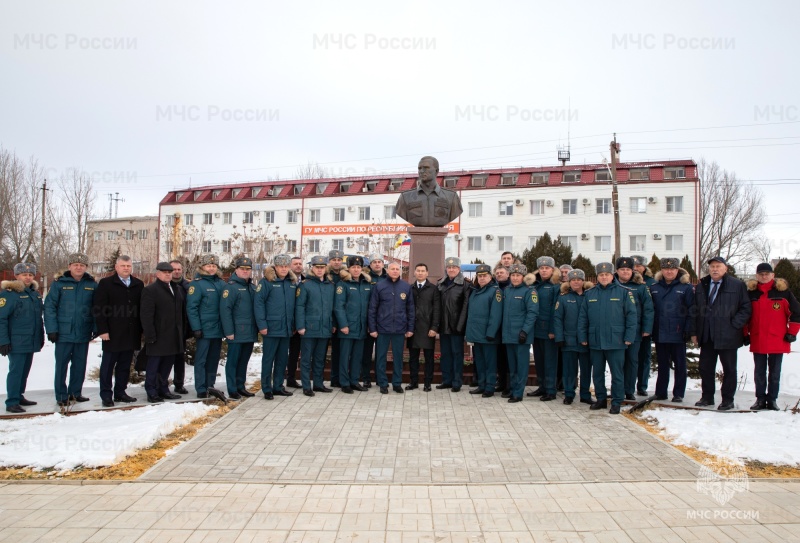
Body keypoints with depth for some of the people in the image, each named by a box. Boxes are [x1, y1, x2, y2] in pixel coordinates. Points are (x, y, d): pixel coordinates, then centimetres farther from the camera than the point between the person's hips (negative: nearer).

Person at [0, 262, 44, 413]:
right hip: (16, 342, -7)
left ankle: (19, 396, 27)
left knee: (25, 370, 15)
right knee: (16, 370, -6)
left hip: (31, 342, 7)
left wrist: (41, 336, 18)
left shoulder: (35, 293, 13)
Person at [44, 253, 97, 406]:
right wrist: (51, 329, -10)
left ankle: (75, 392, 23)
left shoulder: (92, 285, 5)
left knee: (80, 364, 10)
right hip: (63, 333, -2)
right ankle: (61, 396, 14)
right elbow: (49, 307, -4)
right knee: (62, 364, 4)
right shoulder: (59, 283, -2)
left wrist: (96, 328, -1)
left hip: (83, 334, 2)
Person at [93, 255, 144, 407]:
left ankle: (120, 392, 21)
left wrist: (141, 329, 5)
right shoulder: (105, 283, -1)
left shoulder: (138, 284, 10)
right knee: (108, 365, 4)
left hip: (131, 333, 4)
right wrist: (102, 330, -13)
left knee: (125, 365, 11)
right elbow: (99, 309, -6)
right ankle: (106, 395, 12)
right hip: (112, 333, -4)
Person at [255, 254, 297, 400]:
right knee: (268, 359, 3)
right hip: (271, 327, -5)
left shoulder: (293, 282, 9)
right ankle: (266, 389, 12)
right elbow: (258, 303, -11)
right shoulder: (266, 281, -7)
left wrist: (294, 325, 11)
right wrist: (262, 325, -16)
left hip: (287, 328, 6)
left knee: (282, 359, 13)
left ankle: (278, 386, 24)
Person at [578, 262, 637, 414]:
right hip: (595, 341, 4)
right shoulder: (590, 294, 7)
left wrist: (629, 337, -9)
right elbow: (583, 317, 8)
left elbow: (632, 315, -5)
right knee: (597, 373, 13)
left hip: (615, 341, -3)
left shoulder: (623, 292, -2)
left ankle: (616, 402, 14)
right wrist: (582, 337, 2)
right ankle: (601, 399, 26)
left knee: (617, 373, 4)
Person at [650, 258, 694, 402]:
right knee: (662, 365, 12)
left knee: (680, 365, 7)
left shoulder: (686, 287, -2)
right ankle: (660, 392, 20)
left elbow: (691, 310, -5)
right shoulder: (654, 288, 8)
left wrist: (688, 329, -12)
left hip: (678, 334, -3)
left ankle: (678, 394, 15)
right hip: (660, 334, 3)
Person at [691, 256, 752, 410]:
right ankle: (707, 397, 20)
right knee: (705, 368, 8)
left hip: (727, 336, -4)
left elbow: (746, 308, -2)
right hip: (706, 337, 4)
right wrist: (695, 332, 7)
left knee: (729, 369, 6)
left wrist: (734, 325, -11)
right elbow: (696, 310, 14)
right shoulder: (701, 286, 12)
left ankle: (728, 400, 15)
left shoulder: (737, 285, -1)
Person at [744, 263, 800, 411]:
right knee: (759, 372, 7)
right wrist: (745, 335, 9)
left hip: (778, 341, -1)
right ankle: (760, 399, 16)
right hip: (757, 341, 2)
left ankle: (772, 400, 17)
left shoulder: (783, 291, -1)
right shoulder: (751, 293, 4)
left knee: (775, 372, 7)